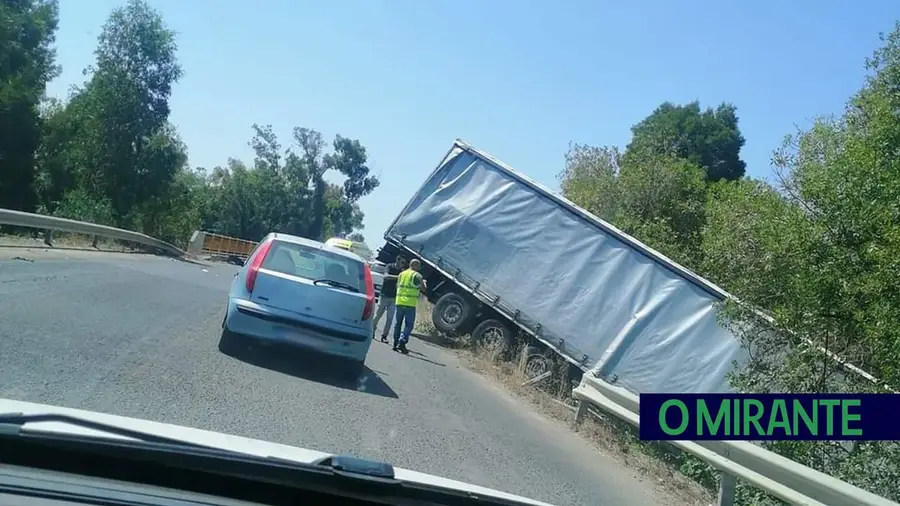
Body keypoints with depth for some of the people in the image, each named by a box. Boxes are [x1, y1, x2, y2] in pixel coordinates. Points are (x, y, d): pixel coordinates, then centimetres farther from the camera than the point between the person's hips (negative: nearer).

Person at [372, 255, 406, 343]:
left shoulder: (402, 271, 5)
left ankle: (384, 336, 7)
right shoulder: (390, 266, -6)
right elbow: (386, 276, -25)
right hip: (385, 295, -3)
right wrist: (398, 277, -36)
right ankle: (372, 330, 21)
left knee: (390, 318, 1)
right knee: (378, 315, 4)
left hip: (394, 297, 3)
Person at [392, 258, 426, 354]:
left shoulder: (401, 274, 13)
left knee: (398, 324, 13)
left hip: (399, 302, 6)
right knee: (408, 325, -1)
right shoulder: (417, 276, -5)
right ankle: (402, 342, -12)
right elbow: (423, 289, -2)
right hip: (410, 303, -5)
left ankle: (396, 343, 15)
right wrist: (423, 283, 18)